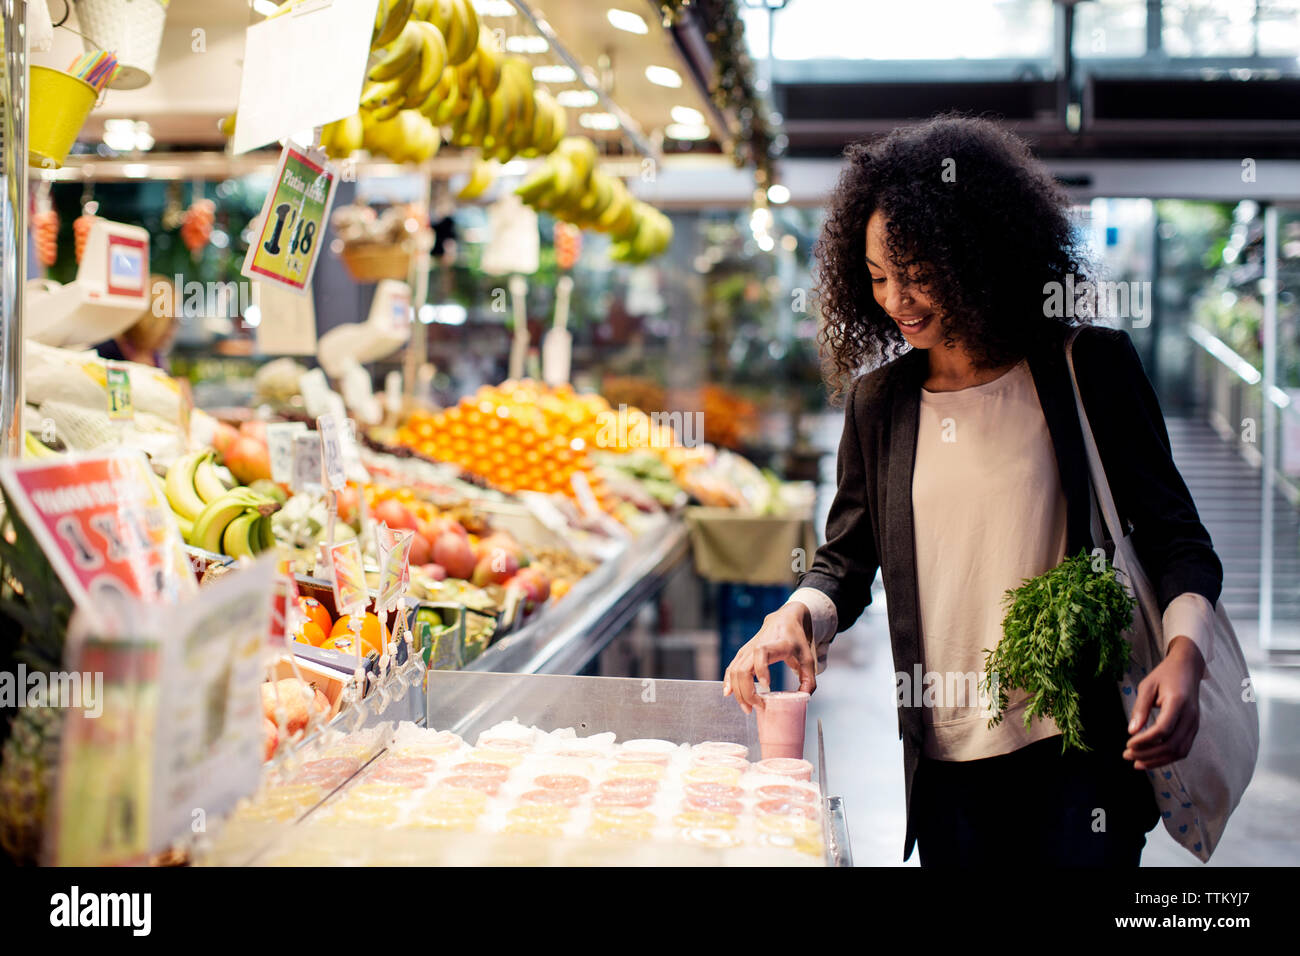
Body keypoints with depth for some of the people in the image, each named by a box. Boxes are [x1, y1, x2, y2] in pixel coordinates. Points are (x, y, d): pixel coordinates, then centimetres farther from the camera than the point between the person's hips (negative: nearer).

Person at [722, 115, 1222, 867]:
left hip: (1081, 748, -3)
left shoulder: (1090, 367, -3)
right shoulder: (878, 401, 6)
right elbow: (847, 560, 11)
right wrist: (797, 617, -11)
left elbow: (1174, 537, 0)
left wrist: (1185, 652, -17)